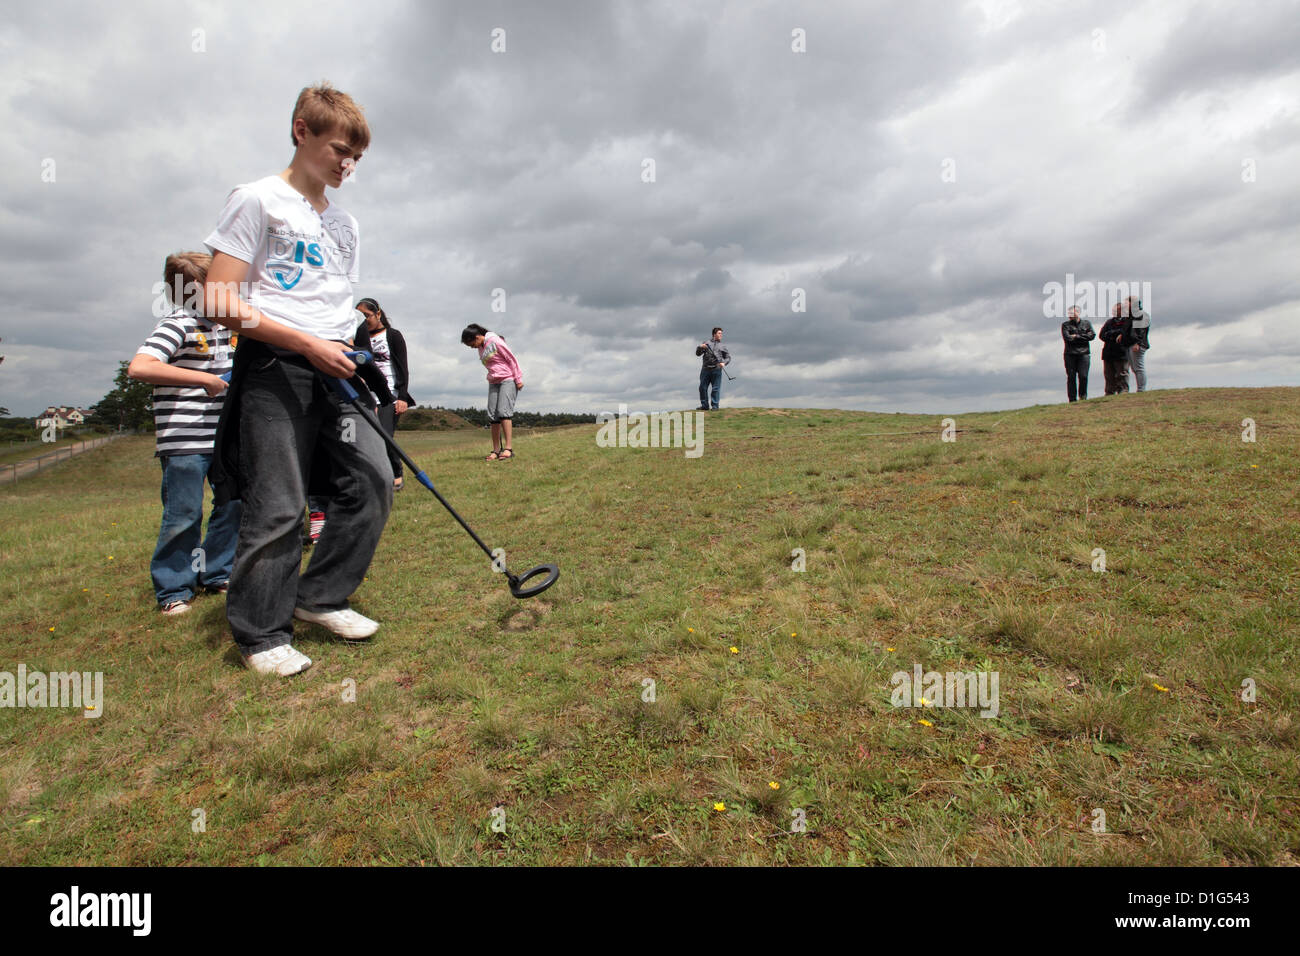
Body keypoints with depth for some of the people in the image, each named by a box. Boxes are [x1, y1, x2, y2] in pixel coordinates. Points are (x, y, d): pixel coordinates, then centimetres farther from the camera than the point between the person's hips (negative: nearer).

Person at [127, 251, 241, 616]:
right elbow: (139, 367, -26)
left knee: (233, 505, 11)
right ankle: (173, 590, 14)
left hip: (225, 438, 8)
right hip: (184, 442, -8)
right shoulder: (178, 325, -12)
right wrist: (205, 379, -24)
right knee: (183, 517, -1)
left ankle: (217, 574, 27)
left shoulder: (226, 325, 13)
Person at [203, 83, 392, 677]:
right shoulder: (257, 199, 0)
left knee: (374, 479, -2)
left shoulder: (345, 223, 20)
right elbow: (220, 302, -9)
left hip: (336, 372, 7)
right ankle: (261, 635, 11)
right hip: (275, 369, -6)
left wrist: (353, 355, 7)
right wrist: (309, 344, -15)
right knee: (278, 506, -6)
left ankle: (321, 598, 15)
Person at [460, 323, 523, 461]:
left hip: (508, 380, -8)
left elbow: (512, 359, -9)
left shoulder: (495, 342, -10)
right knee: (492, 415, -1)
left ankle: (508, 448, -23)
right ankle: (496, 451, 1)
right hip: (493, 383, 8)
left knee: (503, 411, -20)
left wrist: (518, 379, -9)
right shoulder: (481, 348, 13)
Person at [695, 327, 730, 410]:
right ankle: (704, 405, 9)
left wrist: (724, 363, -7)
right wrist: (700, 347, -12)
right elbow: (698, 353, 9)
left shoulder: (722, 346, 16)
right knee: (702, 388, 1)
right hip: (706, 369, 1)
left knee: (716, 389, -5)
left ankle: (715, 406, -1)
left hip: (716, 369, 0)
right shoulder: (706, 343, 14)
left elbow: (728, 357, 14)